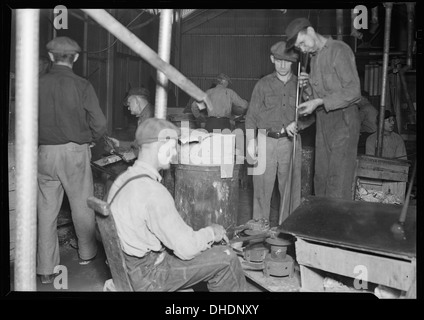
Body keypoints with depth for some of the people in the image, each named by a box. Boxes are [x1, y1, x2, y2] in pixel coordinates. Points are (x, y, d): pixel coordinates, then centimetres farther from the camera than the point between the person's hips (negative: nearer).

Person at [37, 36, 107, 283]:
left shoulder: (37, 84, -4)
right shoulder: (82, 86, -9)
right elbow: (100, 125, -10)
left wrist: (43, 140, 14)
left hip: (45, 153, 2)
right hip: (75, 152, -2)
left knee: (46, 210, 10)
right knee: (82, 205, 15)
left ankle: (46, 269, 16)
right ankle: (87, 253, 34)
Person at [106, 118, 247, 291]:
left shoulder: (123, 179, 2)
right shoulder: (153, 192, -27)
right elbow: (186, 248, -23)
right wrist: (211, 233, -4)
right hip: (146, 278, -9)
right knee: (226, 258, -6)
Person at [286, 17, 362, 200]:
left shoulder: (339, 50, -9)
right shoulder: (314, 57, 16)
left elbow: (353, 92, -16)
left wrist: (318, 102, -19)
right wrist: (309, 84, 4)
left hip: (343, 118, -8)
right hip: (323, 120, 8)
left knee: (338, 180, -9)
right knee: (321, 177, 8)